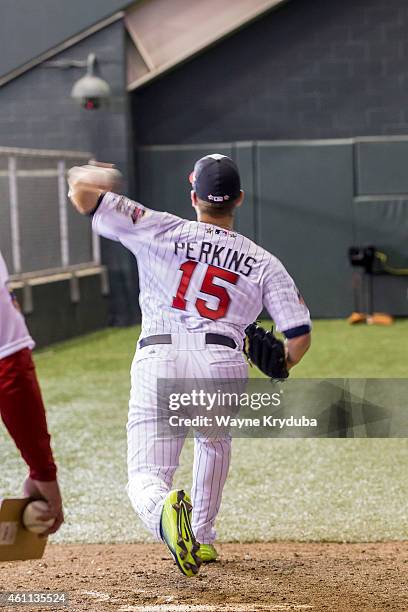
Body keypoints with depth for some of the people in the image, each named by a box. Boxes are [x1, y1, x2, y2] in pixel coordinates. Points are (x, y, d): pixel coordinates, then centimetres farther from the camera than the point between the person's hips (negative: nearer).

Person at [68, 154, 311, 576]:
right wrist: (283, 365, 31)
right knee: (214, 440, 35)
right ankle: (202, 538, 38)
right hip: (223, 367, 2)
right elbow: (299, 337, 7)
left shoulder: (160, 231, 8)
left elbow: (81, 194, 6)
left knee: (145, 478, 0)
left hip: (157, 360, -2)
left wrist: (89, 177, 31)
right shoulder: (264, 264, 11)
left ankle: (164, 510, -34)